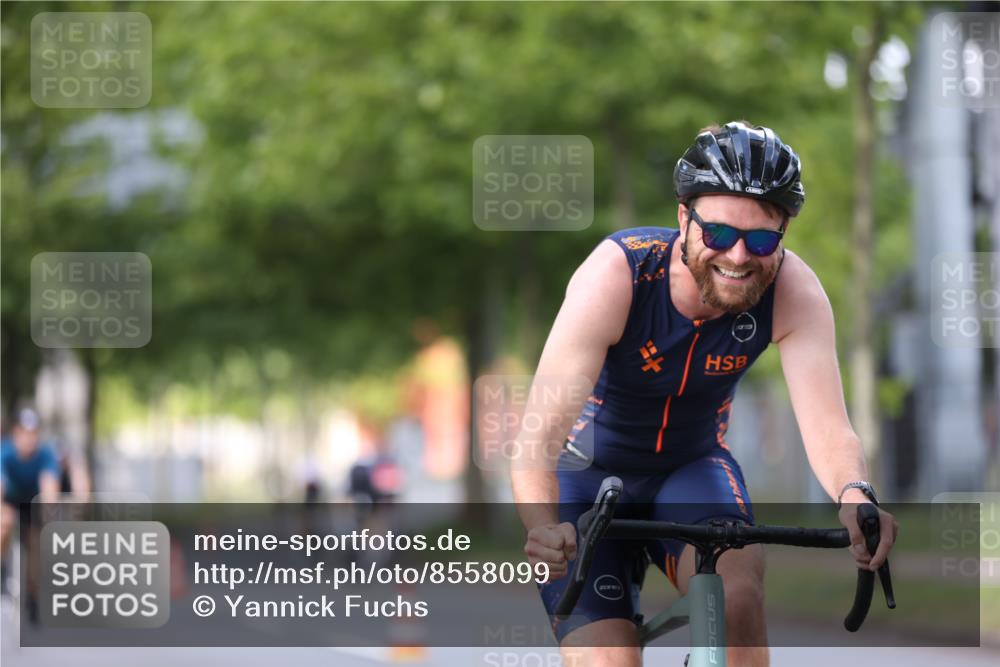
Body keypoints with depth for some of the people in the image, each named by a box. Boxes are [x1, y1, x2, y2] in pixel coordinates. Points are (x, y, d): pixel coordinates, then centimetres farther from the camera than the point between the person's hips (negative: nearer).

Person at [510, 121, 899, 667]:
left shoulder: (792, 291, -22)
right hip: (589, 473, -2)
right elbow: (540, 432, -38)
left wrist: (854, 494, -55)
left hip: (692, 466, 2)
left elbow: (826, 425, -32)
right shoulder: (617, 274, -31)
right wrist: (544, 528, -57)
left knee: (738, 595, -29)